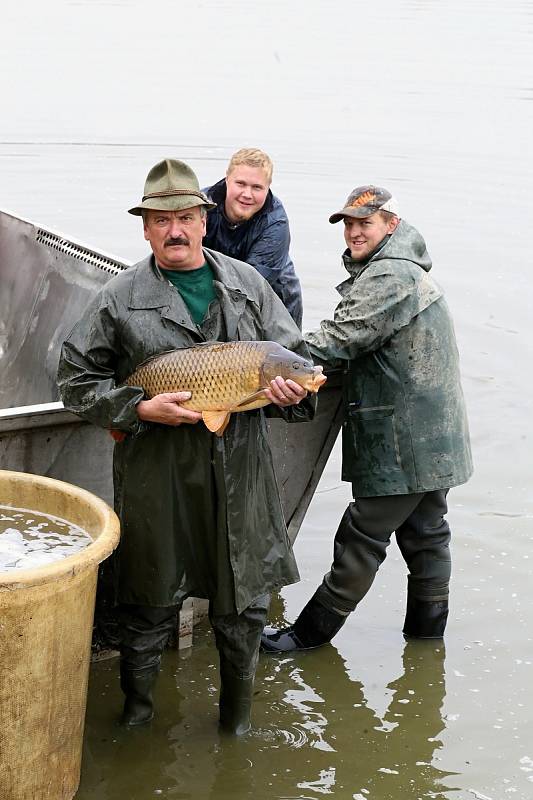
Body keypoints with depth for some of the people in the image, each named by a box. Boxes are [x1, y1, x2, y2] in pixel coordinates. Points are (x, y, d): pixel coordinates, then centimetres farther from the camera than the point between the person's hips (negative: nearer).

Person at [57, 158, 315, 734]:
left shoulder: (246, 282, 7)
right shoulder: (120, 298, -1)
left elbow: (293, 352, 12)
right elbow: (76, 379, 1)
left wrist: (290, 390, -10)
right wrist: (140, 409, -13)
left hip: (239, 472, 3)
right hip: (156, 476, -2)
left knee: (244, 602, 11)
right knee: (150, 603, 7)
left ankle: (237, 719, 30)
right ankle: (136, 714, 28)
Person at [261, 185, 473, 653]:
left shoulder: (387, 276, -18)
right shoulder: (411, 271, 18)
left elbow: (340, 339, -23)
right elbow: (364, 346, 19)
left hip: (401, 447, -10)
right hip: (434, 440, 10)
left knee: (361, 540, -3)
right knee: (425, 533, 16)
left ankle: (311, 632, 4)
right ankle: (427, 630, 26)